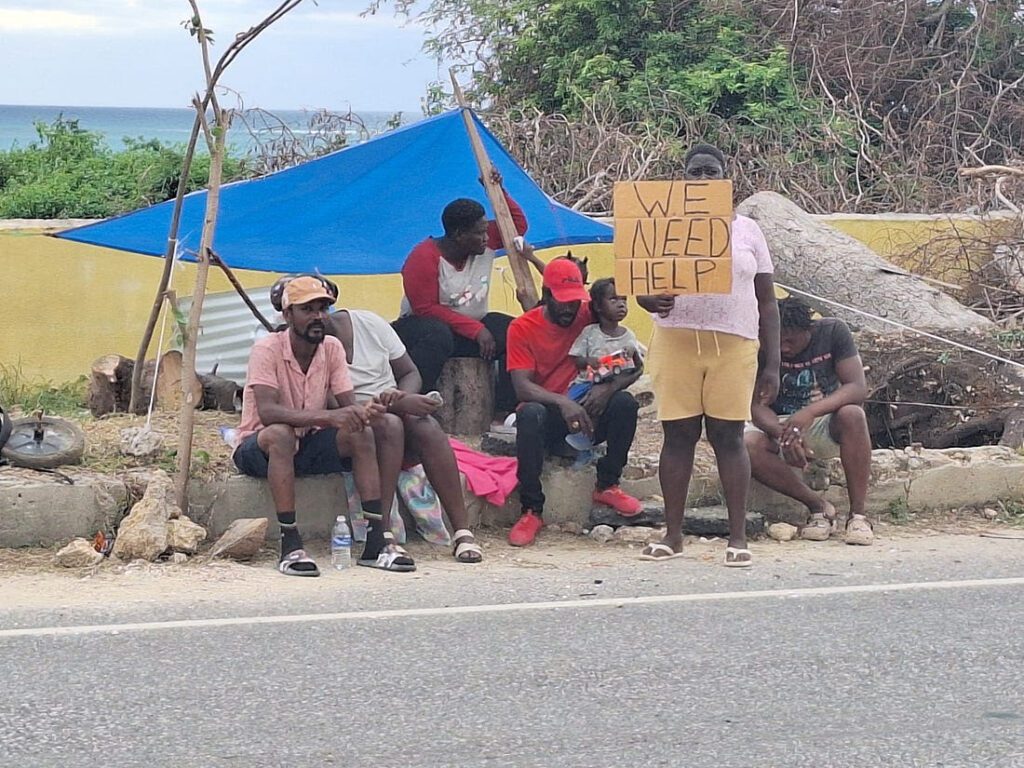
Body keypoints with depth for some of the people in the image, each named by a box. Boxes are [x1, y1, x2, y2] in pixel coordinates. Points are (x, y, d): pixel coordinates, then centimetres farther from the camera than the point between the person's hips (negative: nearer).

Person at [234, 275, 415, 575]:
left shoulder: (332, 348, -1)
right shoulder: (267, 349, -18)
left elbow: (348, 407, -6)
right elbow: (267, 412, -32)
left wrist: (367, 413, -32)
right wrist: (329, 417, -43)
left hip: (310, 444, 5)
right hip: (260, 447, -5)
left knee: (362, 433, -19)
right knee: (280, 434, -38)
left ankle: (377, 539, -22)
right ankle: (290, 545, -38)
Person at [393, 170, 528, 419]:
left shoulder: (485, 242, -1)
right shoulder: (424, 258, -20)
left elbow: (517, 226, 11)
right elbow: (426, 309, -22)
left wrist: (498, 191, -8)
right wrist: (476, 330, -26)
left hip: (475, 326, 6)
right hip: (421, 325, -6)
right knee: (436, 335, -43)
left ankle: (506, 412, -25)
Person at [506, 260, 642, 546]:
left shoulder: (591, 318, -1)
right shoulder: (522, 328, -5)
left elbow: (632, 369, -2)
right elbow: (522, 386, -17)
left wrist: (609, 387, -25)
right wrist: (563, 403, -35)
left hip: (588, 413, 2)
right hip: (549, 418, -2)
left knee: (625, 402, -26)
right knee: (529, 414, -36)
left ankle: (607, 485, -7)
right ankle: (532, 510, -28)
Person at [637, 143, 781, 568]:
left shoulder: (747, 230, 11)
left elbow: (767, 301, 11)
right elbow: (641, 285, 8)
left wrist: (772, 364, 4)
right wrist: (648, 299, -18)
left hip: (734, 345, -1)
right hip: (676, 340, 1)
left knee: (729, 437, -3)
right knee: (677, 435, 1)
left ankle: (738, 537, 0)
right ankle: (673, 534, 7)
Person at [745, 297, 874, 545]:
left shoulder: (833, 331, -12)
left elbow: (858, 387, -21)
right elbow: (756, 404, -17)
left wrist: (811, 411, -37)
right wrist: (783, 434, -38)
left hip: (827, 423, -1)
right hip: (781, 425, 1)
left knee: (852, 415, -36)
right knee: (748, 446, -32)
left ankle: (858, 515, -28)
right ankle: (817, 506, -16)